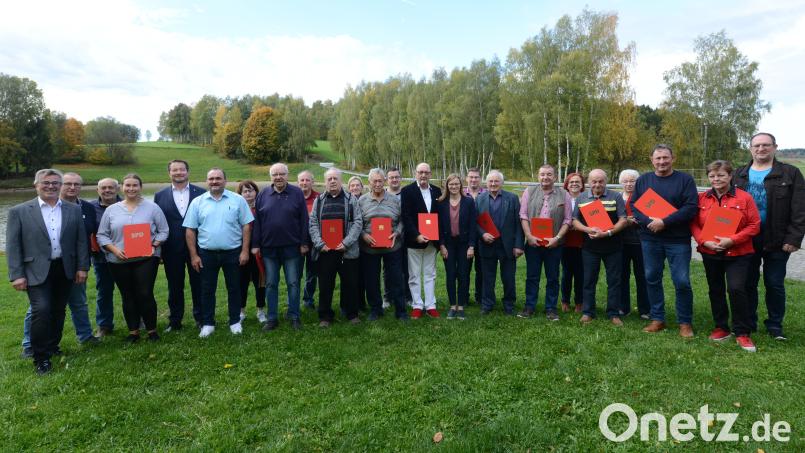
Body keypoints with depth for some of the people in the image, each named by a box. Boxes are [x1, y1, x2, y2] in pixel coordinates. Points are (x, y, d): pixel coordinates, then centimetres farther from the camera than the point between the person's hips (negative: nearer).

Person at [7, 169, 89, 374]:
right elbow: (13, 246, -3)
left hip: (65, 270, 3)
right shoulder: (19, 211, -2)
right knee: (41, 310, -13)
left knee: (58, 311, 13)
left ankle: (52, 347, 32)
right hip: (37, 271, -3)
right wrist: (17, 275, -9)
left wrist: (82, 267, 2)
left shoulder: (73, 210, 5)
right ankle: (41, 357, 2)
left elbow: (81, 240, 7)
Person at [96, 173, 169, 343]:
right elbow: (102, 235, 8)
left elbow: (163, 231, 3)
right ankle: (133, 331, 21)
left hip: (145, 259, -3)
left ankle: (152, 329, 11)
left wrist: (154, 245, -12)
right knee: (127, 297, 10)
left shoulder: (152, 208, 3)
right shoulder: (111, 210, 8)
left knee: (145, 294, -6)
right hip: (119, 261, 3)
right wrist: (114, 249, -8)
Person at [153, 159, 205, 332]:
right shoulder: (160, 196, 4)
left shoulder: (201, 193, 0)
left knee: (198, 284, 8)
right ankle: (175, 321, 24)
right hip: (172, 250, 1)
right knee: (174, 287, 11)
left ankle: (200, 318, 22)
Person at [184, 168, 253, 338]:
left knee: (234, 288, 9)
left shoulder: (237, 200, -2)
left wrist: (245, 251, -7)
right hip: (206, 254, 1)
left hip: (233, 253, -1)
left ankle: (235, 322, 22)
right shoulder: (197, 202, 2)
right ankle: (207, 323, 23)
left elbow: (246, 226, -2)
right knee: (207, 290, 10)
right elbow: (190, 230, 2)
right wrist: (193, 255, -2)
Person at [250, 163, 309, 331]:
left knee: (293, 283, 4)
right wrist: (255, 245, 2)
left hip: (292, 247, -2)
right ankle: (272, 318, 18)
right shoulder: (263, 195, 5)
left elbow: (304, 220, -1)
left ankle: (294, 317, 16)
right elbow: (257, 222, 6)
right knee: (270, 284, 8)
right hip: (269, 248, 2)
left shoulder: (297, 193, -1)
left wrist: (304, 243, -5)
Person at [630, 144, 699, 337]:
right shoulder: (643, 180, 8)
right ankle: (657, 319, 22)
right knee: (652, 279, 9)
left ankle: (685, 322, 13)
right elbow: (633, 205, 3)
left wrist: (665, 222, -19)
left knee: (682, 281, -3)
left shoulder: (685, 179, -2)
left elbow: (691, 207, -11)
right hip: (650, 239, 3)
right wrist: (648, 221, -15)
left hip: (678, 240, -3)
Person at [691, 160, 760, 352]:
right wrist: (704, 241, -15)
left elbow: (754, 225, -8)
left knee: (736, 289, -13)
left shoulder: (744, 198, -6)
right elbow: (694, 224, 1)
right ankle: (721, 328, 28)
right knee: (716, 291, 13)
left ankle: (742, 333, 3)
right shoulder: (702, 198, 2)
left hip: (737, 254, -3)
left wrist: (732, 240, -19)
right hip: (710, 254, 4)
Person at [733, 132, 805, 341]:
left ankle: (775, 325, 21)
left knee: (775, 284, 6)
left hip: (777, 241, -2)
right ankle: (748, 323, 22)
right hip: (746, 240, 3)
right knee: (748, 283, 10)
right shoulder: (740, 174, 9)